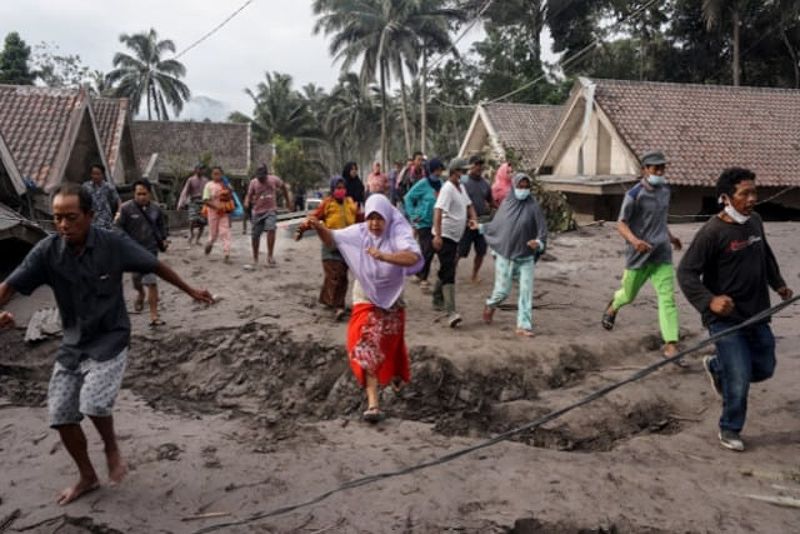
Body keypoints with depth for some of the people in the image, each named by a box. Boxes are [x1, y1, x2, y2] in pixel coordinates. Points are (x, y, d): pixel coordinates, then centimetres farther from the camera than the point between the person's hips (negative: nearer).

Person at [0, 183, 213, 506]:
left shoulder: (114, 244, -16)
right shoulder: (47, 250, -11)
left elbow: (156, 266, -3)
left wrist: (190, 291, 6)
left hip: (110, 339, -4)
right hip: (72, 342, 4)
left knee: (93, 403, -23)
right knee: (60, 415, 5)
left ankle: (112, 448, 12)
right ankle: (87, 477, 29)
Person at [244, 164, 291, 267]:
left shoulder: (274, 179, -4)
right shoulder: (253, 182, -6)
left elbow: (284, 187, 13)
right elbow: (249, 195, -4)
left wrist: (287, 200, 18)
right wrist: (247, 202, -27)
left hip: (271, 210, -1)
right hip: (258, 212, 1)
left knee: (271, 229, -24)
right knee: (255, 235, 6)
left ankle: (270, 256, -18)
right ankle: (255, 258, 26)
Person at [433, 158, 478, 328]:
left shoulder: (461, 187, 11)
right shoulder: (447, 188, -17)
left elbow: (468, 204, 23)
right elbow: (438, 210, -28)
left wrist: (474, 218, 2)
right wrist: (437, 235, -37)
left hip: (455, 236, 9)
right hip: (444, 236, -9)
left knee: (447, 270, 19)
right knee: (449, 273, -16)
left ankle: (438, 300, 36)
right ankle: (451, 312, -21)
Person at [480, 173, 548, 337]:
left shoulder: (533, 207, -6)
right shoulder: (506, 203, 2)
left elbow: (542, 231, -9)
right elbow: (496, 224, 16)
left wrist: (538, 243, -28)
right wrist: (480, 227, 22)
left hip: (526, 257, -1)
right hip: (504, 255, 1)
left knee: (526, 291, -4)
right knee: (502, 291, 4)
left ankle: (524, 325, 3)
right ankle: (490, 306, 35)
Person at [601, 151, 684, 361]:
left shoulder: (665, 190, 7)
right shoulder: (634, 194, -13)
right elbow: (621, 224, -14)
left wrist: (670, 236, 27)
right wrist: (634, 240, -31)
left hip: (662, 254, 4)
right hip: (639, 255, -4)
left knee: (667, 298, -7)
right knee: (629, 295, 14)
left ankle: (671, 346, -7)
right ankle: (613, 306, 50)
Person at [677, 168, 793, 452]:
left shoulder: (755, 221, 4)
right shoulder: (712, 232, -19)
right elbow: (686, 272, -19)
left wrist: (778, 283, 19)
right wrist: (709, 300, -30)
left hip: (757, 315, 7)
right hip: (726, 319, -7)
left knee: (764, 369, 18)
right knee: (739, 379, -4)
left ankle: (715, 366, 45)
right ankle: (730, 430, 22)